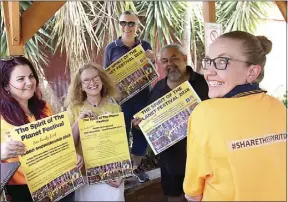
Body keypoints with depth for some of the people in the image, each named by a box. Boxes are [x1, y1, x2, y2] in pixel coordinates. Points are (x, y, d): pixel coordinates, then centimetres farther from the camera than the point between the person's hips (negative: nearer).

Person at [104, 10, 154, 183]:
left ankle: (137, 166, 28)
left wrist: (152, 61, -13)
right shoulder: (111, 48, -2)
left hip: (142, 97, 2)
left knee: (141, 132, 11)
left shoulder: (145, 45, 3)